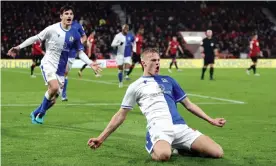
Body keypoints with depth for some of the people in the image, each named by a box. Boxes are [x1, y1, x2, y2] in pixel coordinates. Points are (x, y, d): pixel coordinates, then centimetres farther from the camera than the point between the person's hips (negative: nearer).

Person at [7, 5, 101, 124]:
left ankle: (36, 114, 33)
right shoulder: (52, 29, -11)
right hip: (48, 64, -4)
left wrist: (90, 63, -4)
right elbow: (36, 38, -2)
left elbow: (80, 52, 9)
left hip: (60, 69, 4)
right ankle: (42, 112, -4)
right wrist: (19, 47, -6)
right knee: (54, 87, -29)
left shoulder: (75, 34, 0)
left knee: (52, 99, 5)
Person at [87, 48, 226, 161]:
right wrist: (101, 138, 7)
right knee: (163, 155, -41)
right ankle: (155, 149, -3)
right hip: (158, 128, -4)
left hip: (180, 127, 4)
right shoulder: (135, 86, 12)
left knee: (217, 152, -12)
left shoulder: (168, 80, 22)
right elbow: (121, 115, 14)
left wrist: (210, 120, 20)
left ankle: (179, 147, 10)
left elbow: (188, 104, 27)